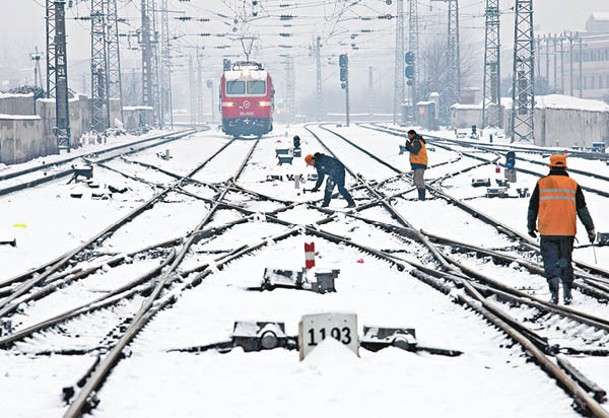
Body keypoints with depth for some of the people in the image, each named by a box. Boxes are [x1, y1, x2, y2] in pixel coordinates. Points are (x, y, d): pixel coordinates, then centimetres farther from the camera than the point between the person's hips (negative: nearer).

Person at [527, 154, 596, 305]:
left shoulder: (542, 183, 3)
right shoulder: (573, 184, 6)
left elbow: (533, 207, 9)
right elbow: (582, 209, 4)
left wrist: (531, 226, 21)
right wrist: (590, 229, 6)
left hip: (547, 231, -1)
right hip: (567, 232, 2)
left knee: (551, 261, 0)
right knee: (565, 261, 14)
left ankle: (554, 292, -18)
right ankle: (567, 294, 11)